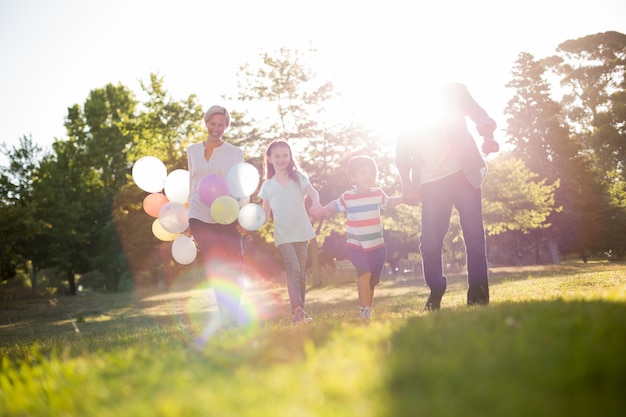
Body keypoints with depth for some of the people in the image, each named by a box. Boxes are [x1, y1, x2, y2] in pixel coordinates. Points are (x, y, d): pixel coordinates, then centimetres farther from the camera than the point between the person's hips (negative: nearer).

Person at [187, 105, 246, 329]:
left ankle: (233, 314, 9)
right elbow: (192, 184, 17)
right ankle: (227, 316, -4)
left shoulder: (235, 153, 8)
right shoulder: (193, 151, 14)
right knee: (215, 266, -7)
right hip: (199, 216, 1)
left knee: (233, 268, -4)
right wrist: (185, 217, 14)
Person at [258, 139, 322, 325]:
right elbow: (265, 214, 9)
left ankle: (299, 311, 15)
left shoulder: (298, 177, 7)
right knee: (293, 269, -19)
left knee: (301, 273, 6)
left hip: (301, 232, 1)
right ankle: (297, 309, -29)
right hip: (282, 235, -1)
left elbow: (312, 191, -12)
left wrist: (315, 202, -34)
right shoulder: (268, 185, 9)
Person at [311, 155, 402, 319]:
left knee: (373, 280, 12)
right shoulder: (347, 197, -6)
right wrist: (321, 210, -2)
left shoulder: (378, 193, 0)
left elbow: (388, 202, 21)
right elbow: (335, 206, 12)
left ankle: (368, 308, 31)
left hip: (377, 245, 3)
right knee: (365, 273, -24)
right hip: (356, 245, -3)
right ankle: (364, 309, -17)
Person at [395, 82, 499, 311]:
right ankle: (435, 293, 11)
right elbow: (402, 152, 12)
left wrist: (488, 137, -20)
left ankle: (478, 294, -1)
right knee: (429, 240, -5)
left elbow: (478, 114, 2)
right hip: (431, 183, 1)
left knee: (474, 234, -7)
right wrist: (407, 185, 2)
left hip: (463, 174, -1)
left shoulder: (454, 91, 10)